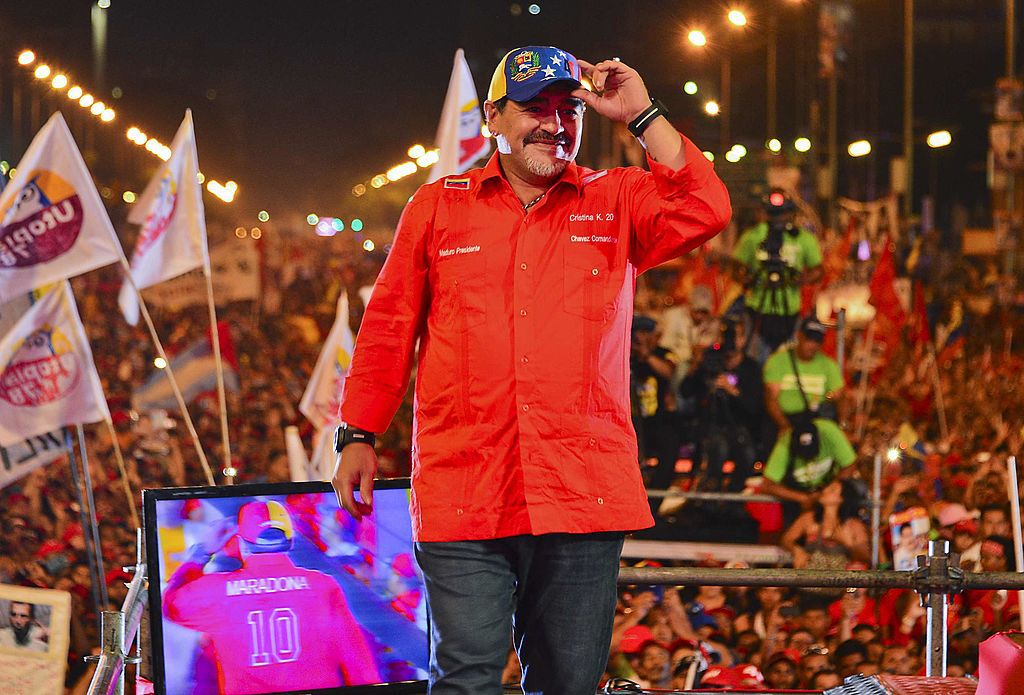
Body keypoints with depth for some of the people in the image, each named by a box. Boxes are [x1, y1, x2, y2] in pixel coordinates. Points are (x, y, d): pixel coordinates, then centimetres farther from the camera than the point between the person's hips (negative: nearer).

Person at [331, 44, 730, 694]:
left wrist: (642, 116, -5)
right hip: (463, 493, -1)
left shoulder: (619, 201, 12)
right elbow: (389, 329, 15)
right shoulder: (438, 206, 13)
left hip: (583, 494, 1)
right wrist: (358, 435, 10)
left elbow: (704, 213, -7)